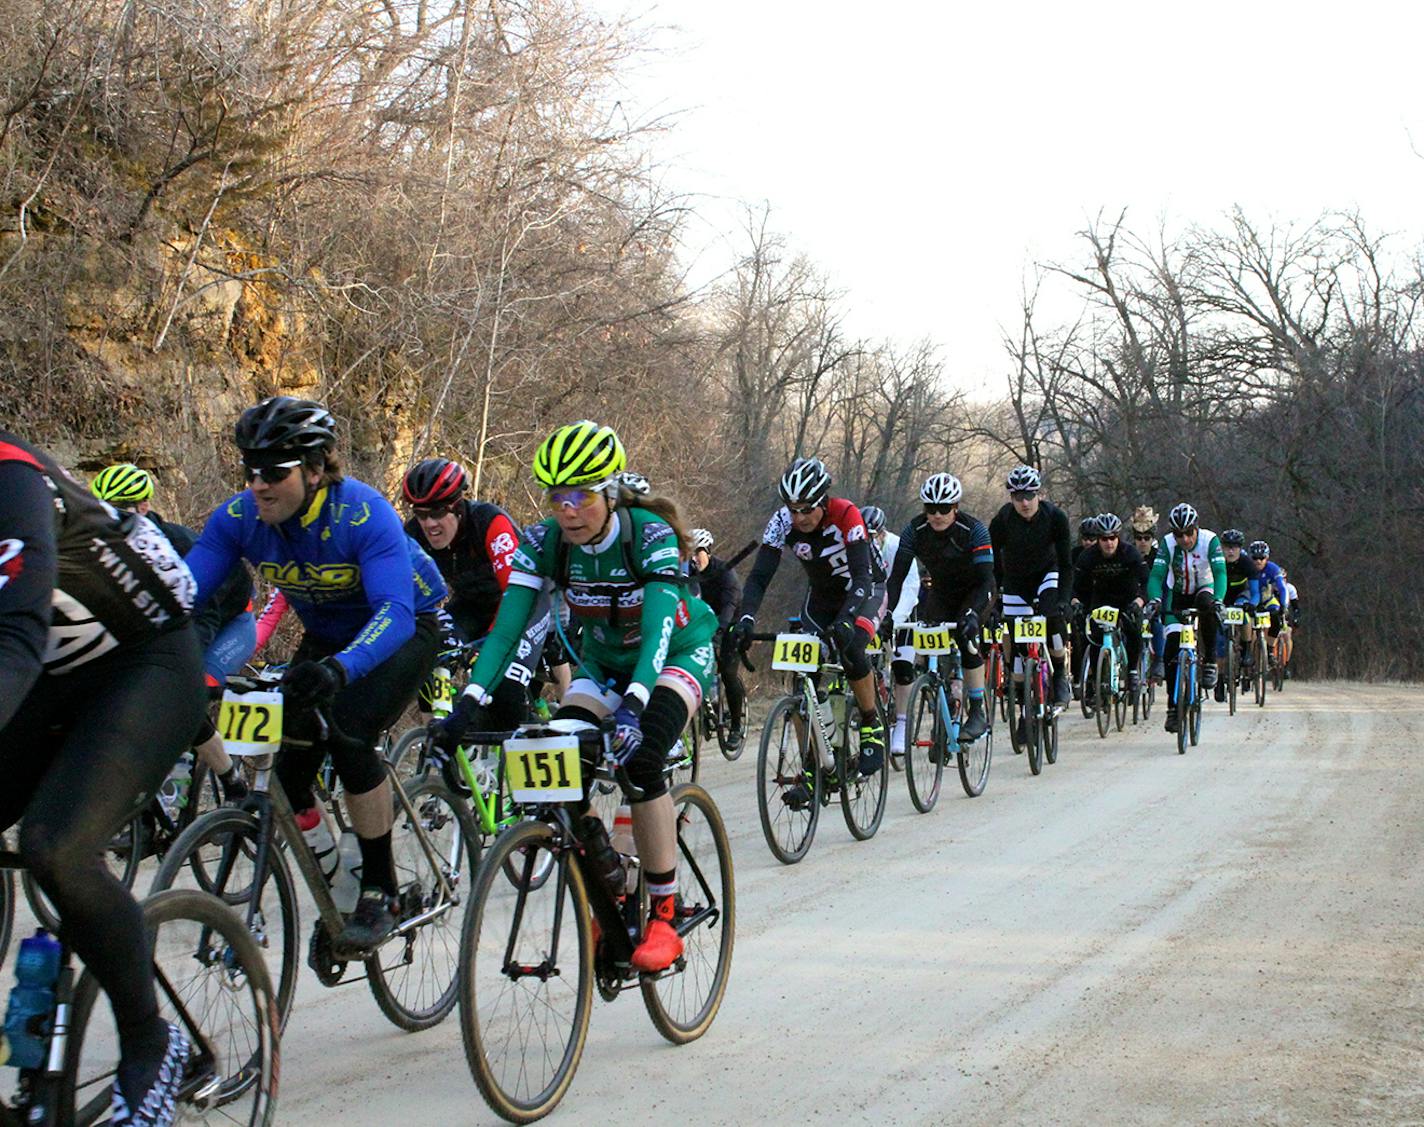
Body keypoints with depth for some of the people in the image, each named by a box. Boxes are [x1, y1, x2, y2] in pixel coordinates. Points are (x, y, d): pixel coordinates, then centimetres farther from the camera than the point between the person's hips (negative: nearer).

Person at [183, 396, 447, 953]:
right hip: (326, 635, 5)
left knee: (347, 735, -27)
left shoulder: (364, 515, -34)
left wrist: (340, 669, -62)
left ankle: (381, 892, -14)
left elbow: (395, 612, -44)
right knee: (286, 758, -15)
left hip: (403, 629, -5)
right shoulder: (237, 518, -19)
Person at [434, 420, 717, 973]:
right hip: (603, 661, 4)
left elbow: (658, 628, -42)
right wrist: (469, 701, -41)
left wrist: (634, 702, -59)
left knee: (640, 760, -30)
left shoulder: (651, 536, -30)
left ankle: (665, 917, -18)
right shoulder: (543, 543, -19)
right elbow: (507, 626, -26)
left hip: (678, 653, -4)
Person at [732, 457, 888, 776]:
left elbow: (862, 576, -36)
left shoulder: (845, 514, -30)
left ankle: (872, 726, -8)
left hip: (865, 591, -4)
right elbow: (759, 576, -24)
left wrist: (845, 619, -53)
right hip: (821, 597, 4)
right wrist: (746, 619, -42)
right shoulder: (782, 522, -20)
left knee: (850, 648, -32)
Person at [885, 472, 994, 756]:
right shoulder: (915, 530, -20)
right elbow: (897, 576, -21)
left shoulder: (973, 530, -28)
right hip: (940, 592, 3)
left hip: (974, 593, -3)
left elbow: (986, 579, -32)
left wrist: (971, 613, -48)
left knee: (966, 636, -31)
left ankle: (978, 713, -21)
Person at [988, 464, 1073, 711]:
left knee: (1053, 616, -28)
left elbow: (1065, 563, -21)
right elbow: (990, 563, -17)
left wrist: (1063, 599, -31)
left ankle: (1060, 674, -7)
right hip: (1015, 580, 1)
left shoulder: (1055, 517, -24)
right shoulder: (1002, 521, -24)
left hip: (1046, 573, -1)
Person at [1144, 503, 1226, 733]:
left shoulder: (1209, 540, -23)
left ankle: (1210, 661, -22)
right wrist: (1154, 599, -46)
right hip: (1177, 595, 1)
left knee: (1208, 606, -38)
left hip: (1203, 590, -1)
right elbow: (1156, 575, -26)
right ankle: (1173, 707, -3)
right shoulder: (1168, 543, -20)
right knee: (1171, 649, -11)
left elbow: (1220, 573, -31)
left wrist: (1218, 599, -49)